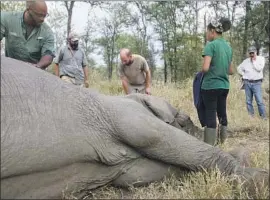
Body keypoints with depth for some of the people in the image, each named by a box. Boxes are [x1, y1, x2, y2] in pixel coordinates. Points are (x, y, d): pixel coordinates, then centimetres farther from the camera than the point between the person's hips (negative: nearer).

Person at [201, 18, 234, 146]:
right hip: (225, 86, 7)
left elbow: (205, 68, -21)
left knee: (210, 115, -2)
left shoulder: (211, 45, -11)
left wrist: (201, 72, 0)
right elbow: (230, 71, 15)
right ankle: (222, 140, 25)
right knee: (222, 114, 15)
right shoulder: (228, 46, 11)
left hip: (210, 86, -7)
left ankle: (209, 145, 3)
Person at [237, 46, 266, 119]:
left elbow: (259, 68, -10)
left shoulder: (261, 58, 5)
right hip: (247, 83, 3)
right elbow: (239, 68, 20)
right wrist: (244, 74, 8)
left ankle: (263, 117, -3)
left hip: (257, 83, -3)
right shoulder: (246, 61, 11)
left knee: (260, 101, -10)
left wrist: (254, 61, -3)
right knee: (248, 101, 4)